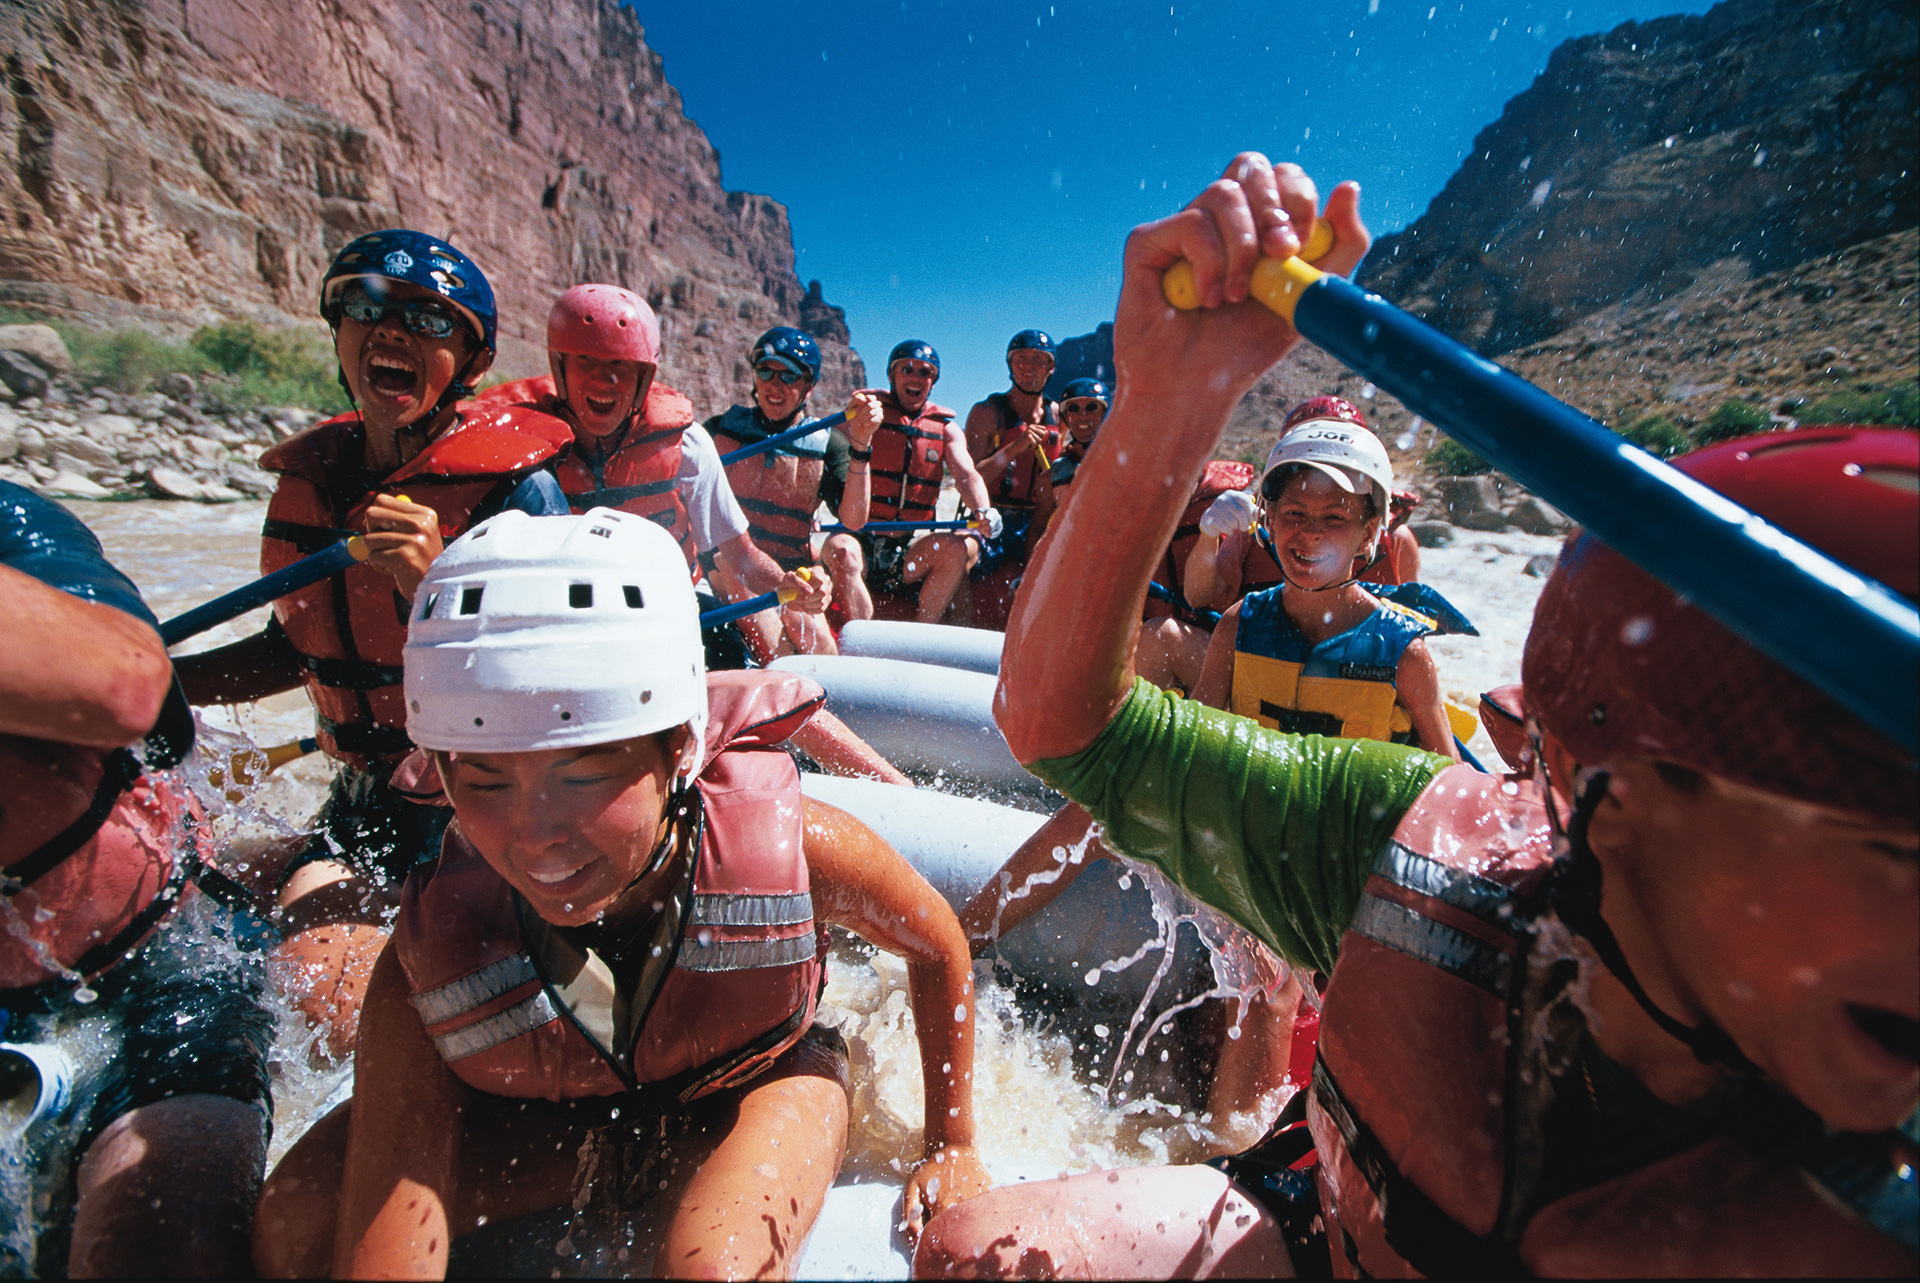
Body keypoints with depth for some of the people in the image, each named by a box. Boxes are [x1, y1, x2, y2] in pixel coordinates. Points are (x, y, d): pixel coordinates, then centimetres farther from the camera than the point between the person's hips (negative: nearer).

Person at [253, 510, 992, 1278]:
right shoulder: (431, 968, -31)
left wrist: (952, 1147, -4)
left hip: (751, 1089, -1)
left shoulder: (786, 846, -35)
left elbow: (939, 948, -16)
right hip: (543, 1123, 2)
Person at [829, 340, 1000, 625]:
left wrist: (983, 510, -26)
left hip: (909, 552, 3)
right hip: (862, 541, -2)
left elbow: (967, 475, -4)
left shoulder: (946, 430, 12)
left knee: (964, 547, -23)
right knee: (840, 549, -34)